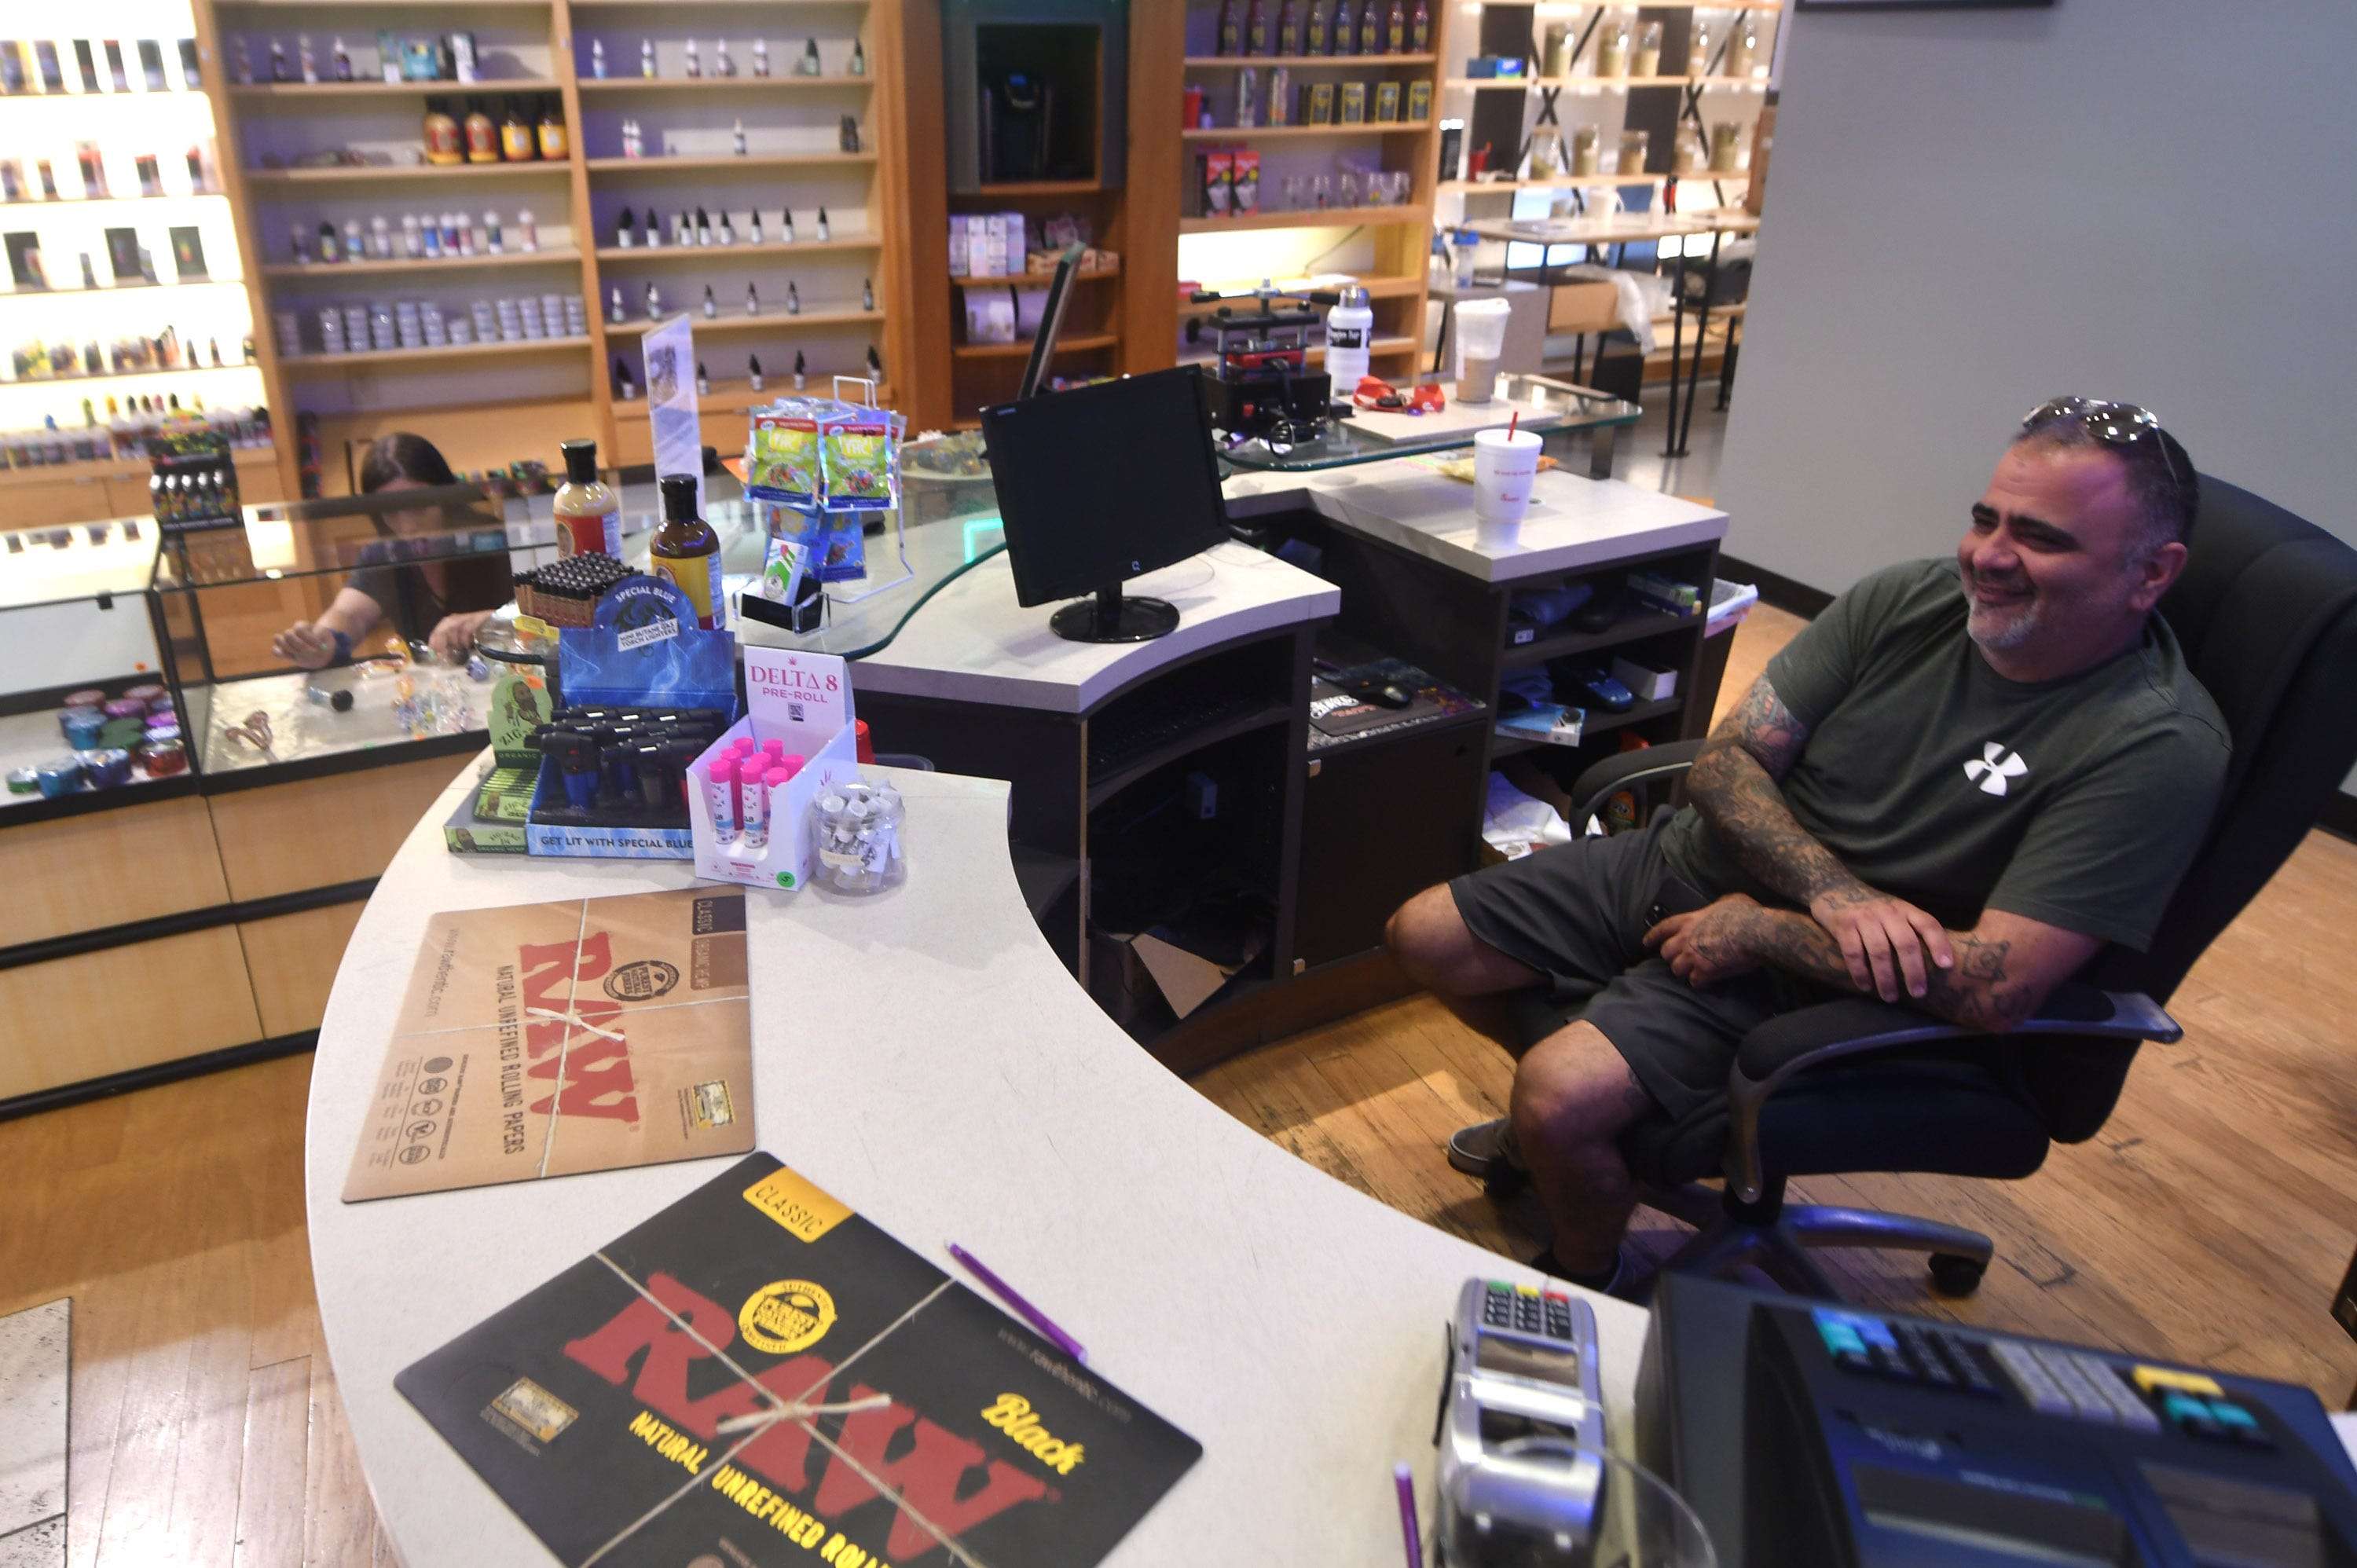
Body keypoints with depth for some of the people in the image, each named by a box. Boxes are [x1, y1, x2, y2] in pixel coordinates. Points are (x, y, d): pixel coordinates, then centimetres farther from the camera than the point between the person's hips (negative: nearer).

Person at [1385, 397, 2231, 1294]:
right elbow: (1723, 762, -4)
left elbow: (1997, 989, -27)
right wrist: (1832, 891, -22)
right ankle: (1563, 1125, 31)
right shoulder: (1910, 599, -5)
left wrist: (1759, 928, -19)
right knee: (1422, 937, 3)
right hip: (1686, 860, 6)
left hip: (1801, 983, -6)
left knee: (1560, 1096, -26)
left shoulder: (2158, 749, -19)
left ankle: (1587, 1286, 9)